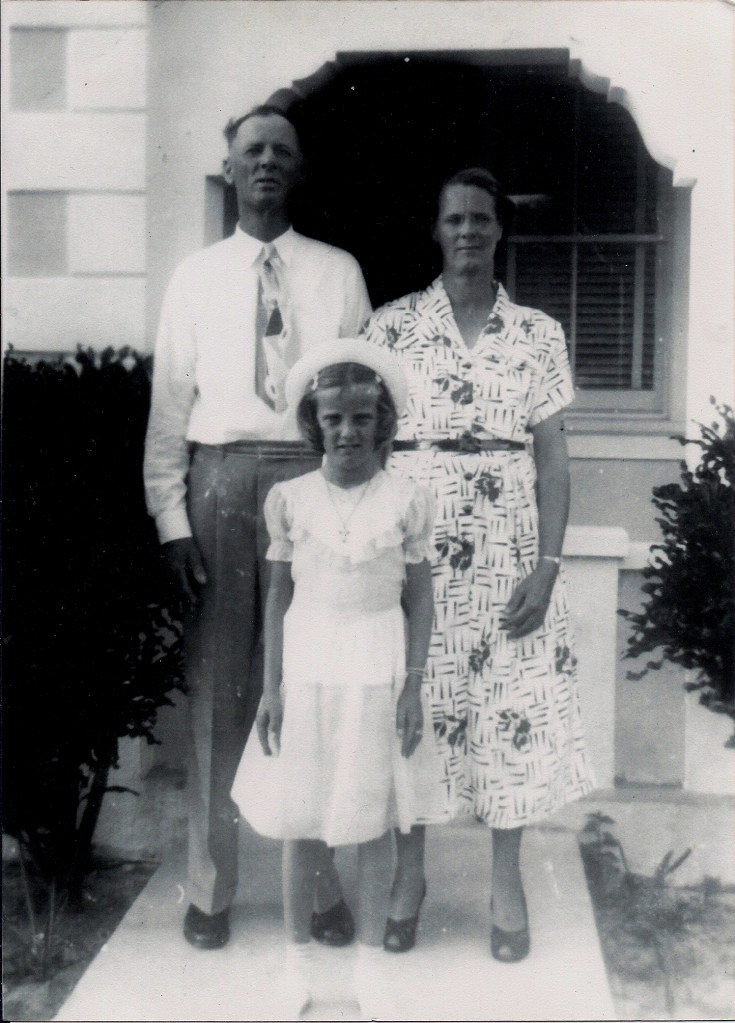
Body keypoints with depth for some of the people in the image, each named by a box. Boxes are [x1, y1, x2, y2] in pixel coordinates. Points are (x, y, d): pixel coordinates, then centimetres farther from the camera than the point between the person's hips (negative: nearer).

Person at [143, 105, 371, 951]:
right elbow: (170, 403, 7)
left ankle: (323, 886, 17)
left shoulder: (338, 272, 9)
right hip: (221, 477, 1)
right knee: (218, 684, 4)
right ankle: (210, 888, 17)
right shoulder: (196, 277, 10)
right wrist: (171, 517, -1)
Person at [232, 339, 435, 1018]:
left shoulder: (406, 500, -4)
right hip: (307, 668, 1)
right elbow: (280, 594, 3)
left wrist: (414, 687, -3)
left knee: (373, 817, 8)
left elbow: (420, 598, 0)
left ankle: (371, 959, 26)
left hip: (375, 671, -1)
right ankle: (298, 958, 27)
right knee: (301, 819, 8)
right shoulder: (290, 499, -1)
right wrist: (271, 686, 1)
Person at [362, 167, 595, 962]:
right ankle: (408, 875, 24)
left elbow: (552, 456, 3)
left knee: (514, 703, 4)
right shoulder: (391, 325, 4)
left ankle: (507, 885, 21)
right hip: (414, 543, 0)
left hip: (509, 546, 1)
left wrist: (549, 563, -7)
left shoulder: (538, 334, 6)